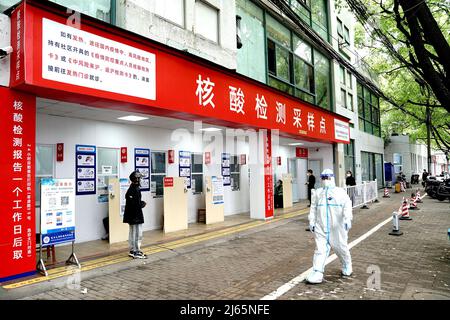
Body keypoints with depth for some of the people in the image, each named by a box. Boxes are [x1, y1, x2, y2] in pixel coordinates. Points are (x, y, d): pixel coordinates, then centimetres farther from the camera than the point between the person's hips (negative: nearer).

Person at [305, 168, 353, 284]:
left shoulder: (340, 192, 2)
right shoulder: (317, 193, 11)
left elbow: (347, 205, -10)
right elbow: (313, 208, 12)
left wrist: (347, 219, -23)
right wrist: (312, 221, 7)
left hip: (337, 227, -1)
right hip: (321, 227, 2)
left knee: (341, 247, 11)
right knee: (320, 249, -4)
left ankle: (347, 267, 37)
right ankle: (317, 273, -5)